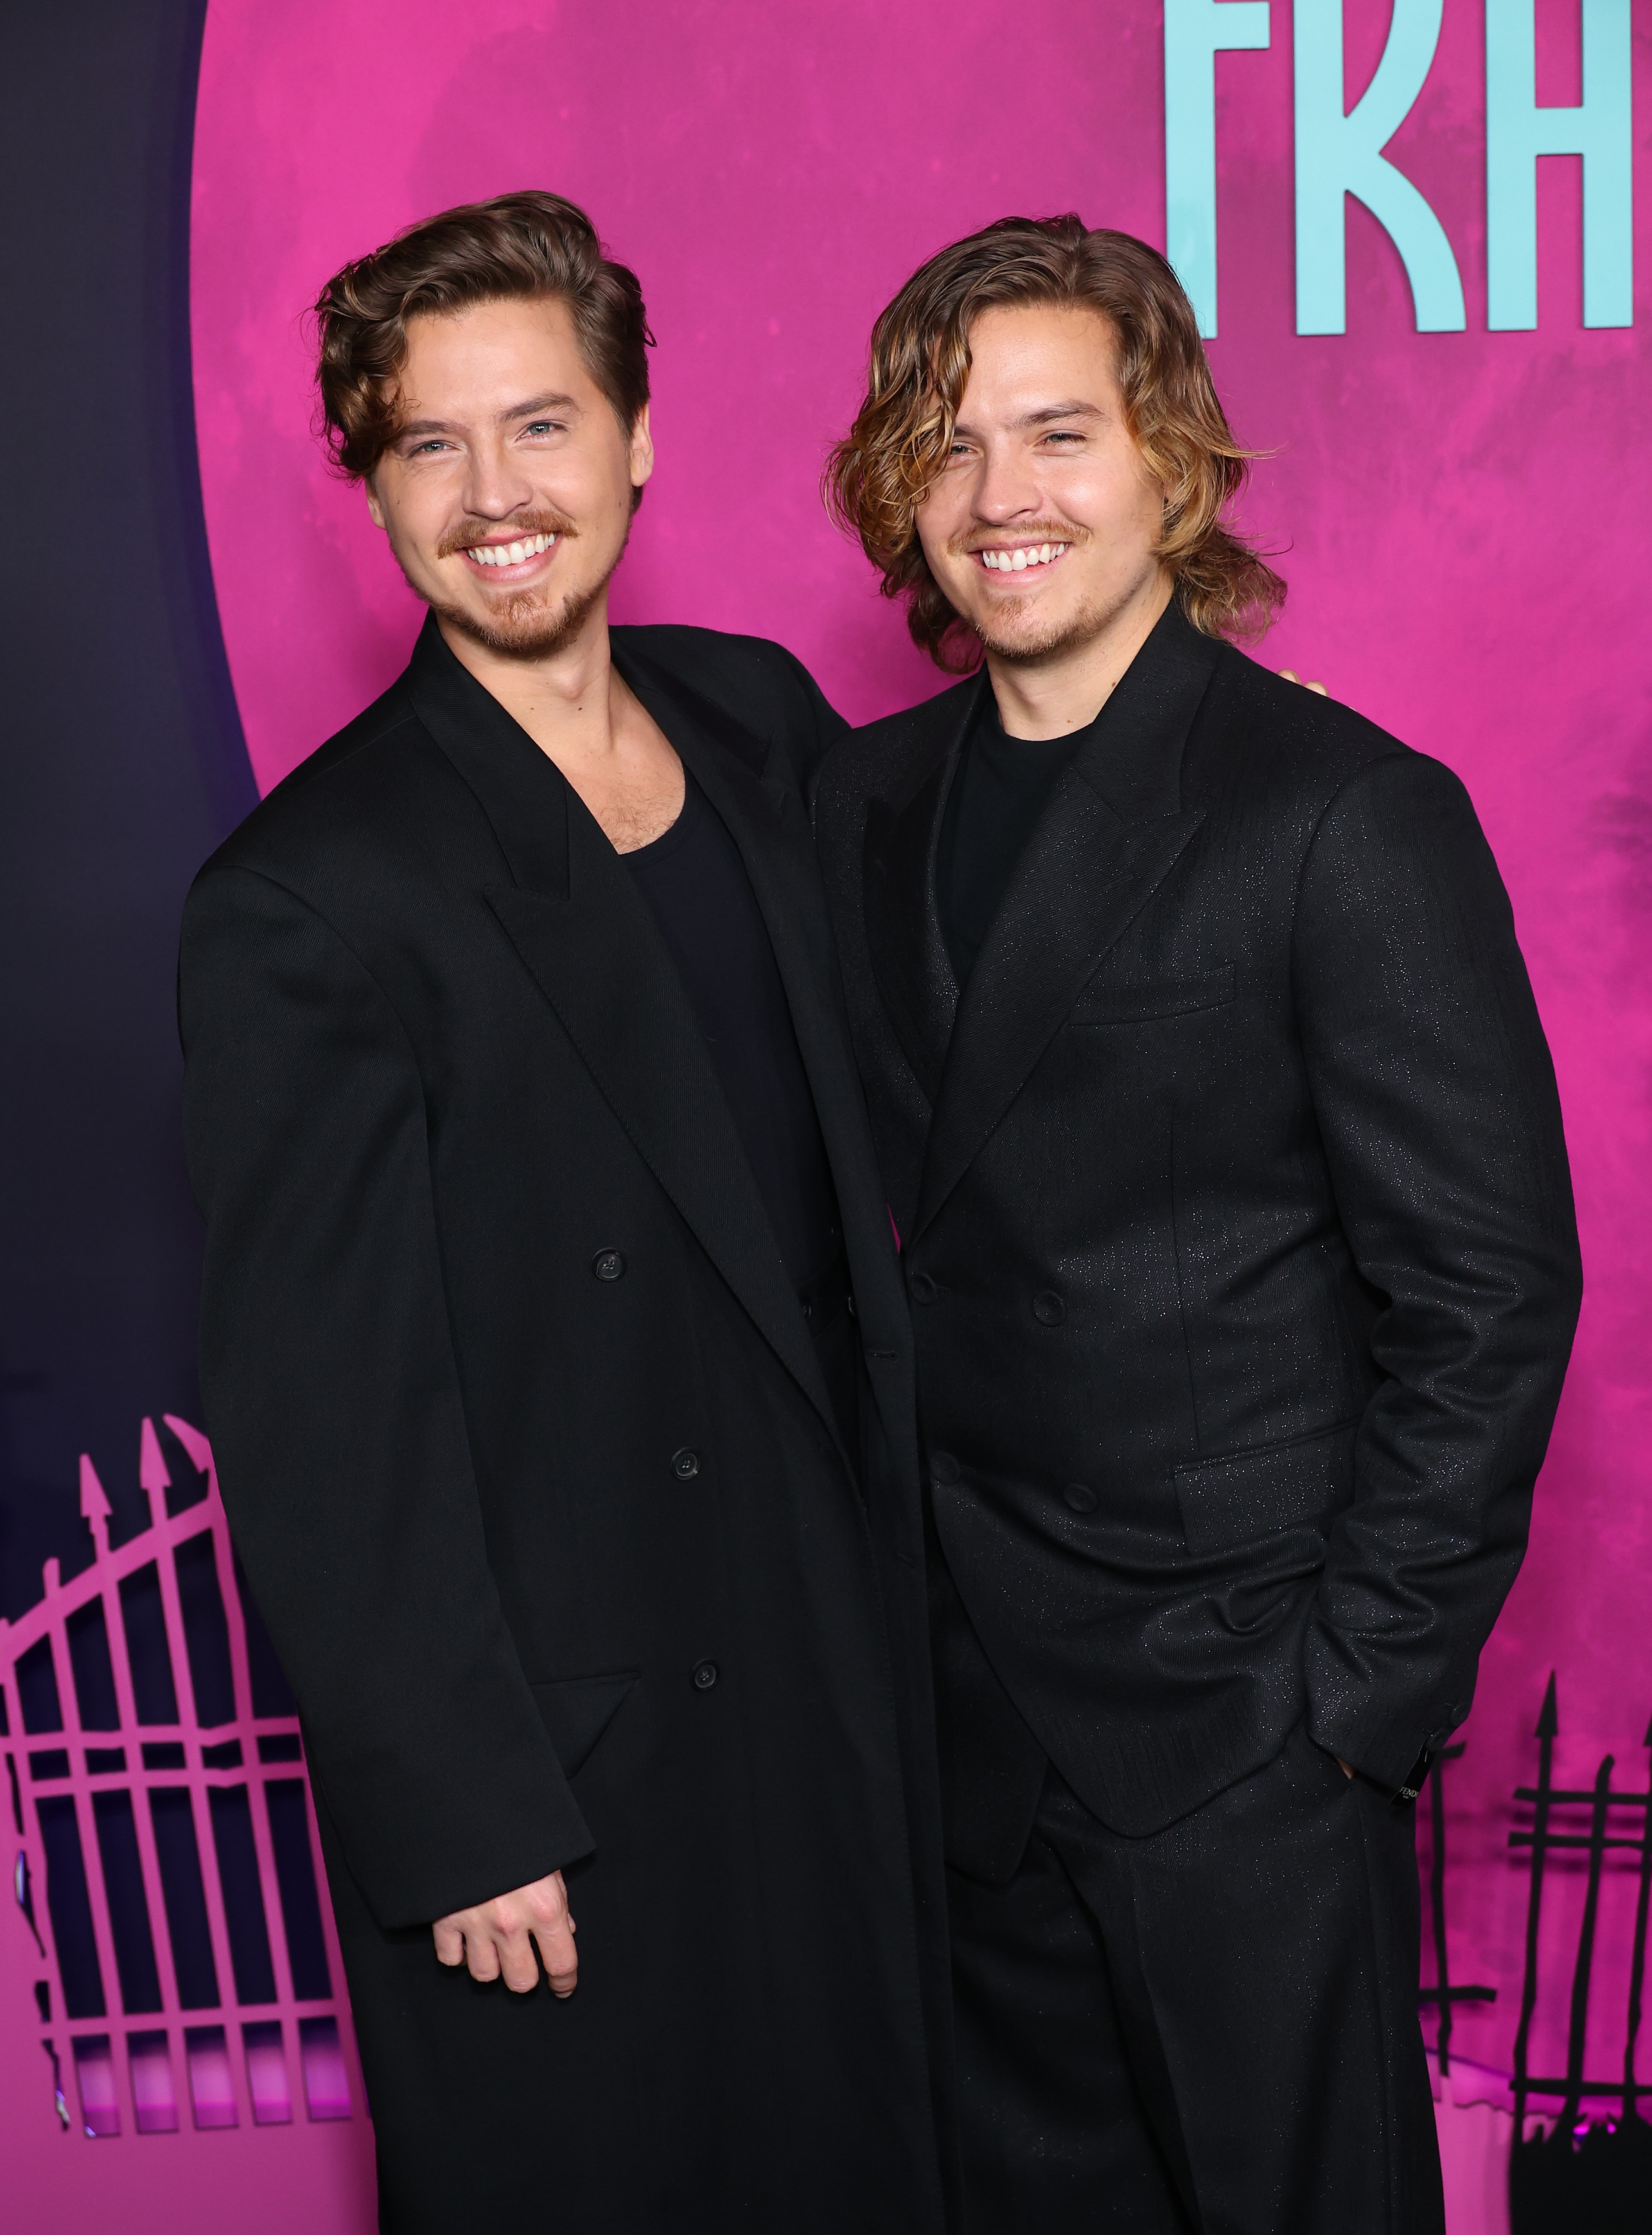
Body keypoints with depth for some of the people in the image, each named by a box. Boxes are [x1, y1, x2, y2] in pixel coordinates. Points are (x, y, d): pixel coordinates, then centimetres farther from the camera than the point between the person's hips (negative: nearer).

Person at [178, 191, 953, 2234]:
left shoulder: (764, 721, 1)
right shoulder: (304, 905, -19)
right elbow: (324, 1429, -17)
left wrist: (916, 1527, 10)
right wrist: (461, 1824, -14)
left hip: (843, 1650, 6)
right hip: (558, 1760, -6)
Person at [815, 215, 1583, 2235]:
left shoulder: (1349, 816, -14)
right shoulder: (865, 801, 4)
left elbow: (1490, 1293, -13)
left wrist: (1359, 1688, -13)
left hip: (1238, 1711, -5)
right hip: (959, 1700, 6)